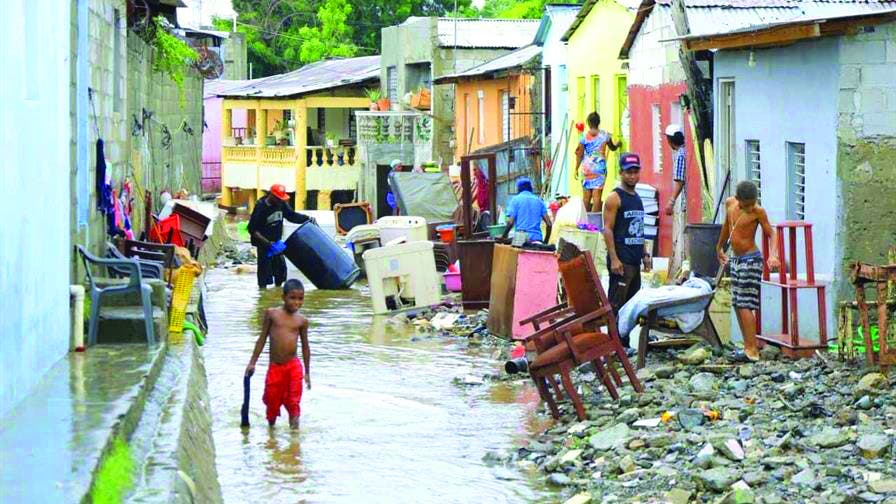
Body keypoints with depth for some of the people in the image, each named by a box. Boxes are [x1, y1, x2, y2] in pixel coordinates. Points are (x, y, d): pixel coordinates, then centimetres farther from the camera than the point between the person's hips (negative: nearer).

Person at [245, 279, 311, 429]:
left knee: (293, 402, -2)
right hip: (275, 367, 0)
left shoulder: (302, 321, 3)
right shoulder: (271, 314, 0)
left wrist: (307, 372, 12)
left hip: (293, 367, 0)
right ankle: (271, 427, 29)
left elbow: (305, 346, 11)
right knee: (272, 400, 8)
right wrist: (252, 362, 5)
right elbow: (262, 339, 6)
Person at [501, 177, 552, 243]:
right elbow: (549, 224, 8)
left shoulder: (515, 199, 4)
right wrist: (545, 242, 18)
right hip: (537, 239, 4)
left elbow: (510, 222, -7)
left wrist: (504, 236, 8)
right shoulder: (539, 200, 14)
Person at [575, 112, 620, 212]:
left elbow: (579, 154, -1)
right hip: (600, 168, -1)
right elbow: (612, 148, 19)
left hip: (586, 168, 1)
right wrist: (617, 145, 41)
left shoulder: (584, 136, -3)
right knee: (597, 195, -4)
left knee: (586, 195, 8)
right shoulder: (604, 135, 0)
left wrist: (576, 169, 7)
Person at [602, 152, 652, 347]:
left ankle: (625, 343, 14)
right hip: (621, 260, -9)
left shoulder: (637, 198, 18)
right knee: (617, 304, -9)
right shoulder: (614, 198, -7)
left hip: (635, 260, 9)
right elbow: (607, 229, -12)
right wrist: (614, 259, -19)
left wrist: (645, 254, 17)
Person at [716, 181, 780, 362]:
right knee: (737, 305, 9)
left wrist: (773, 255, -29)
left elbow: (771, 234, -12)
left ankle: (751, 351, -12)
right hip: (736, 259, 8)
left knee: (745, 306, -12)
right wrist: (719, 247, 33)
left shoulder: (758, 212, -14)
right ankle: (749, 346, 15)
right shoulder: (730, 203, 4)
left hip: (751, 260, -8)